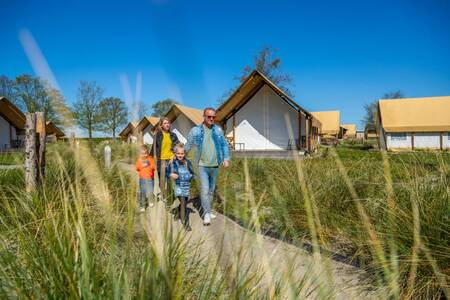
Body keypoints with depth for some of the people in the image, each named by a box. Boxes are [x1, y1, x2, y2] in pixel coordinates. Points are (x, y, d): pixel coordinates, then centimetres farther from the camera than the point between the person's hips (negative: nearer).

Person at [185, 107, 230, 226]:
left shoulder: (218, 130, 4)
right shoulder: (195, 130, -3)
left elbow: (224, 145, 10)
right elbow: (187, 146, 4)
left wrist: (226, 158, 1)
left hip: (215, 165, 3)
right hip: (202, 165, -3)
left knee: (211, 189, 14)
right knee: (204, 189, -9)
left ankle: (207, 210, 29)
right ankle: (207, 214, 0)